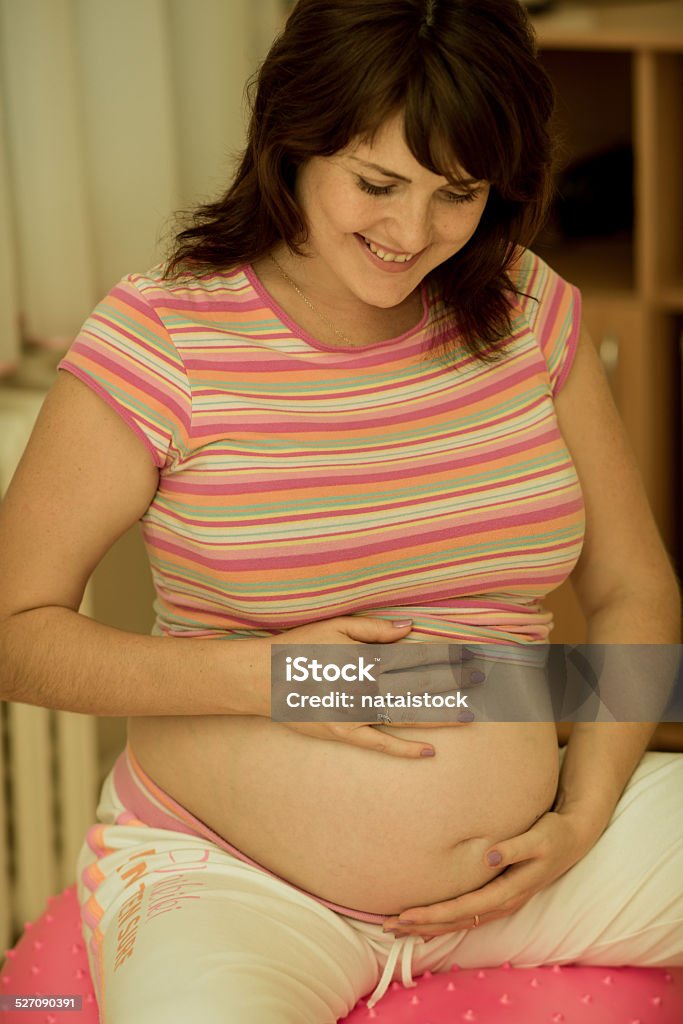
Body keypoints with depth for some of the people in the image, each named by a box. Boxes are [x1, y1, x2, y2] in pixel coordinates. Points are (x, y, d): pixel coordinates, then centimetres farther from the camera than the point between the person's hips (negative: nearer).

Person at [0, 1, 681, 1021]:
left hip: (510, 858, 5)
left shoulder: (530, 313, 2)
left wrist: (581, 821, -5)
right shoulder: (162, 338, -11)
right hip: (227, 880, -5)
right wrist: (261, 675, -19)